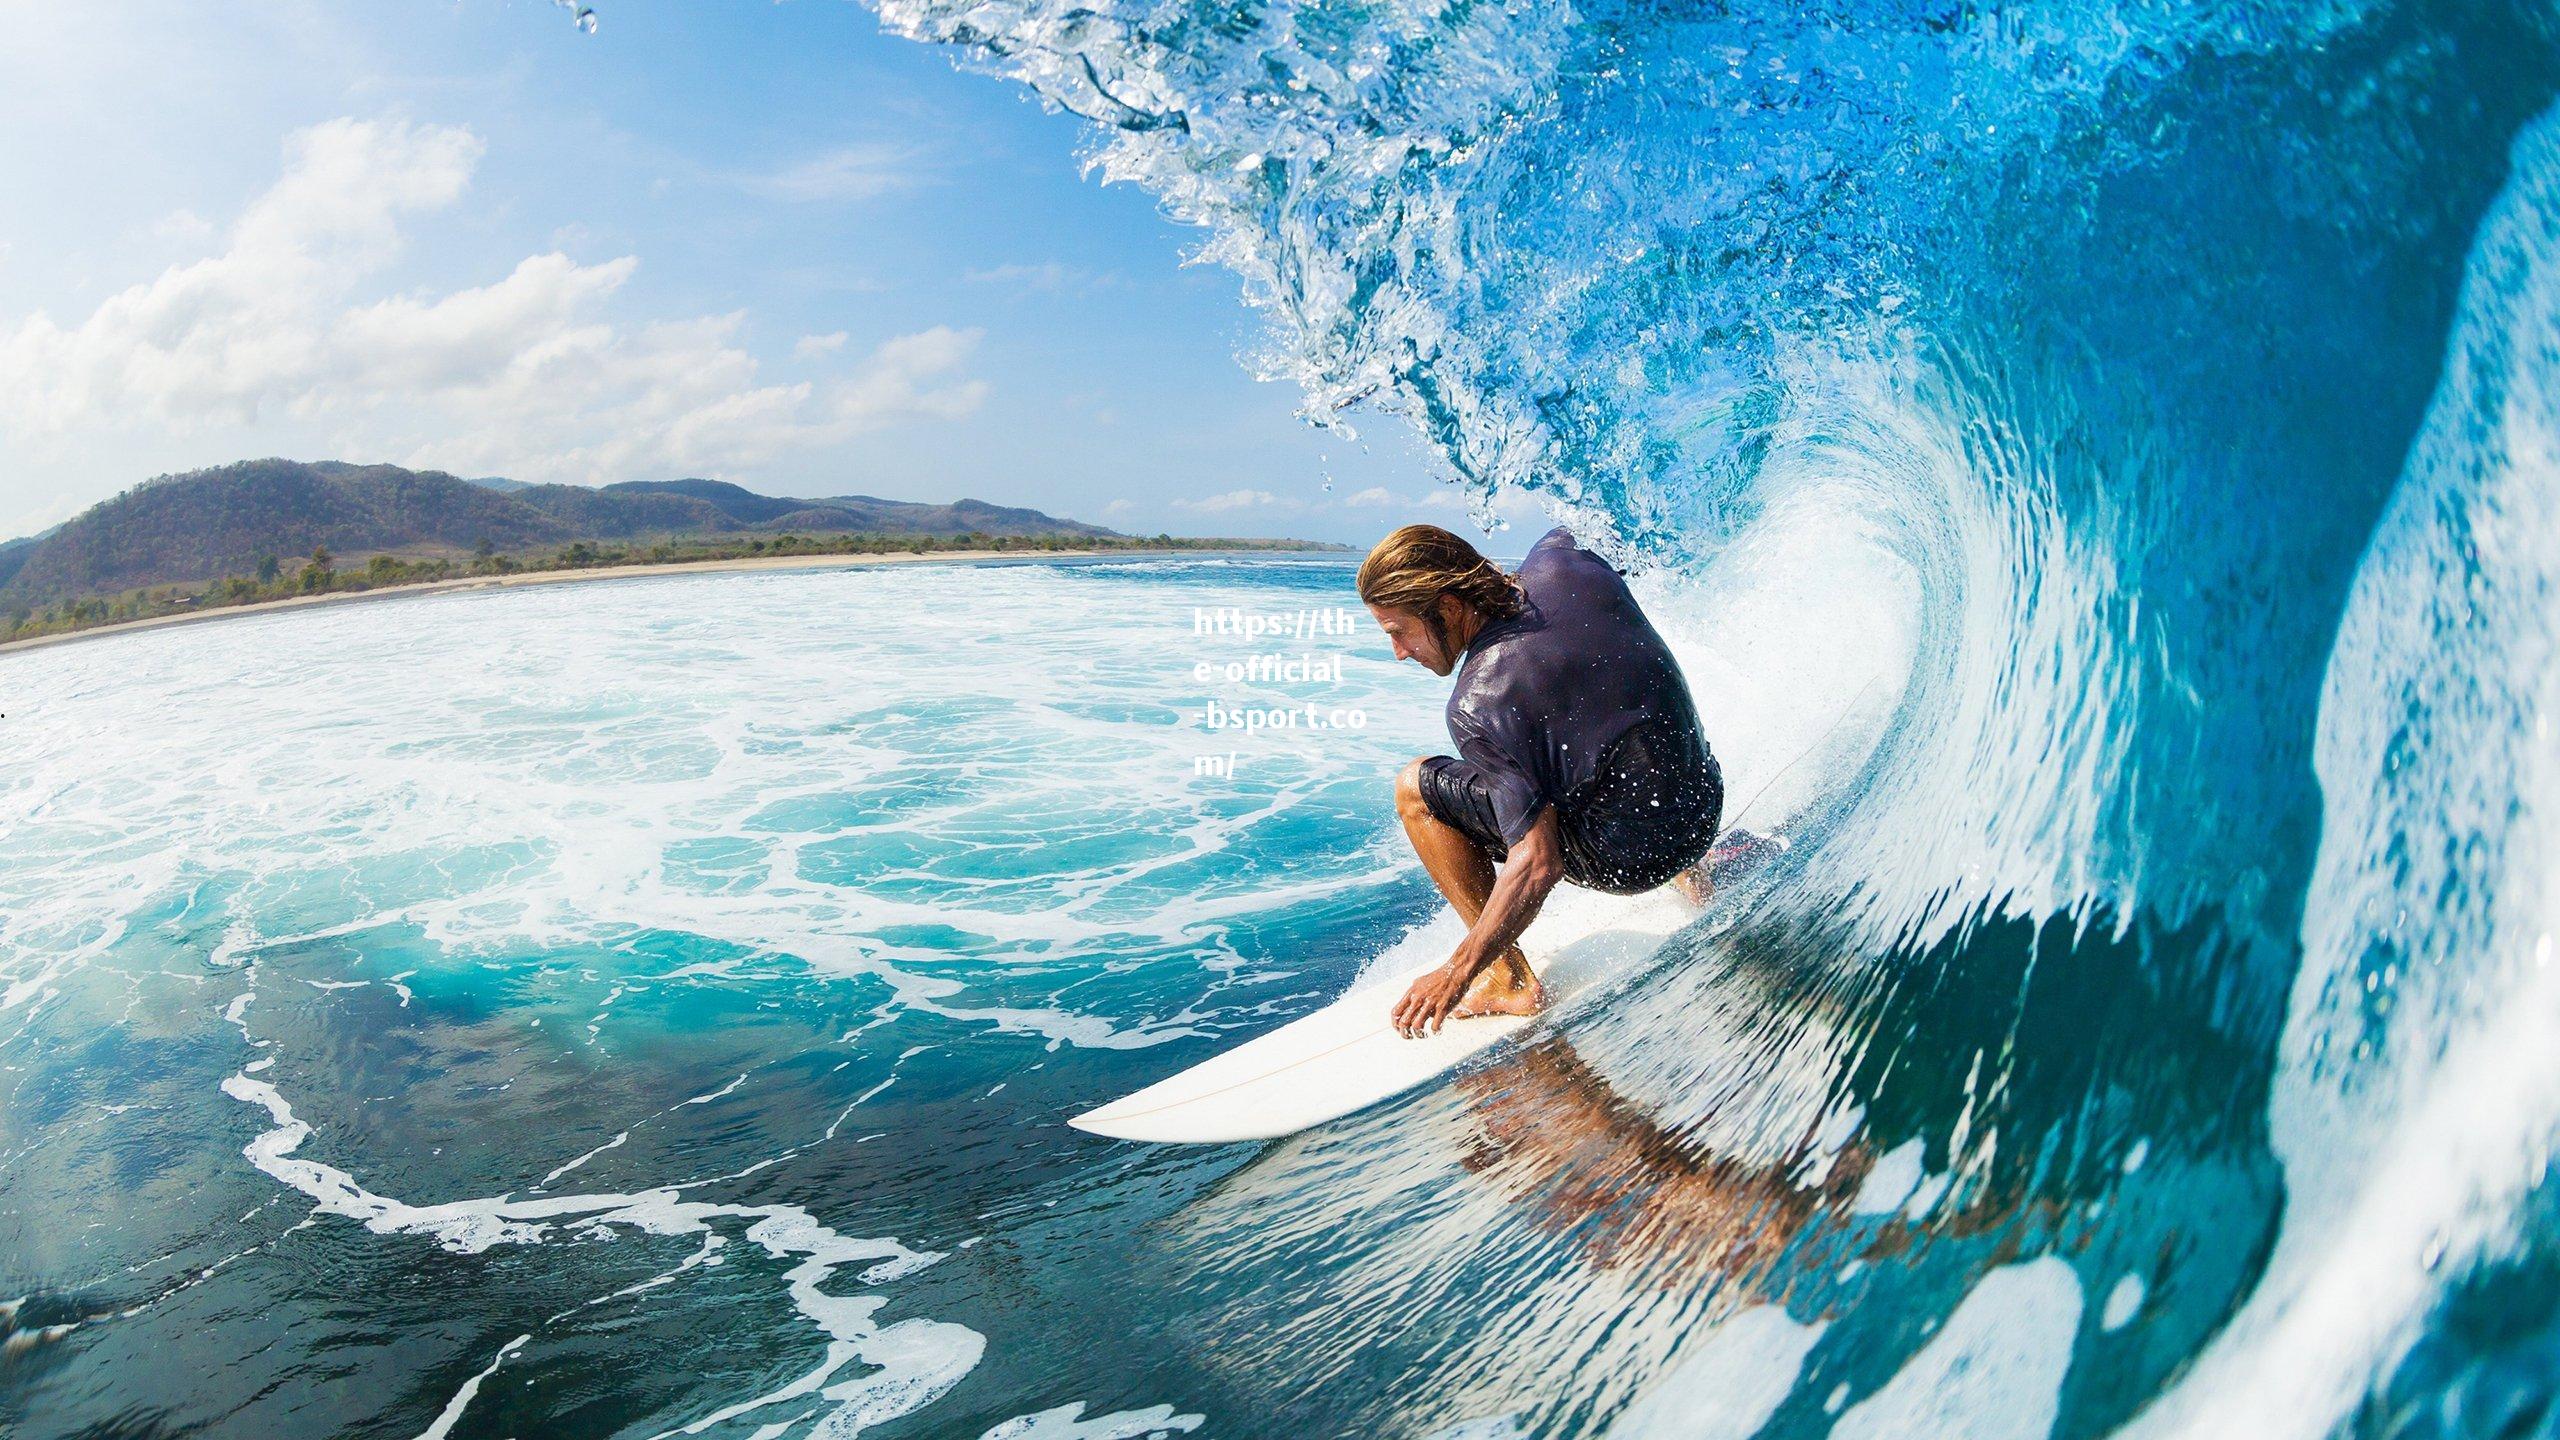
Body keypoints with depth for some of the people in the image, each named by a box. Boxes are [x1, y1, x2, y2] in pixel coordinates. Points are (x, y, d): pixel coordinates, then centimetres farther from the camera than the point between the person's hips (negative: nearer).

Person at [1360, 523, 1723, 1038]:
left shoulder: (1477, 707, -26)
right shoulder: (1560, 564, -7)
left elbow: (1537, 864, -27)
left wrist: (1458, 972, -21)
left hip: (1627, 859, -8)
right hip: (1706, 808, 8)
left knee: (1415, 789, -3)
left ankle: (1511, 981, 1)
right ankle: (1695, 878, 46)